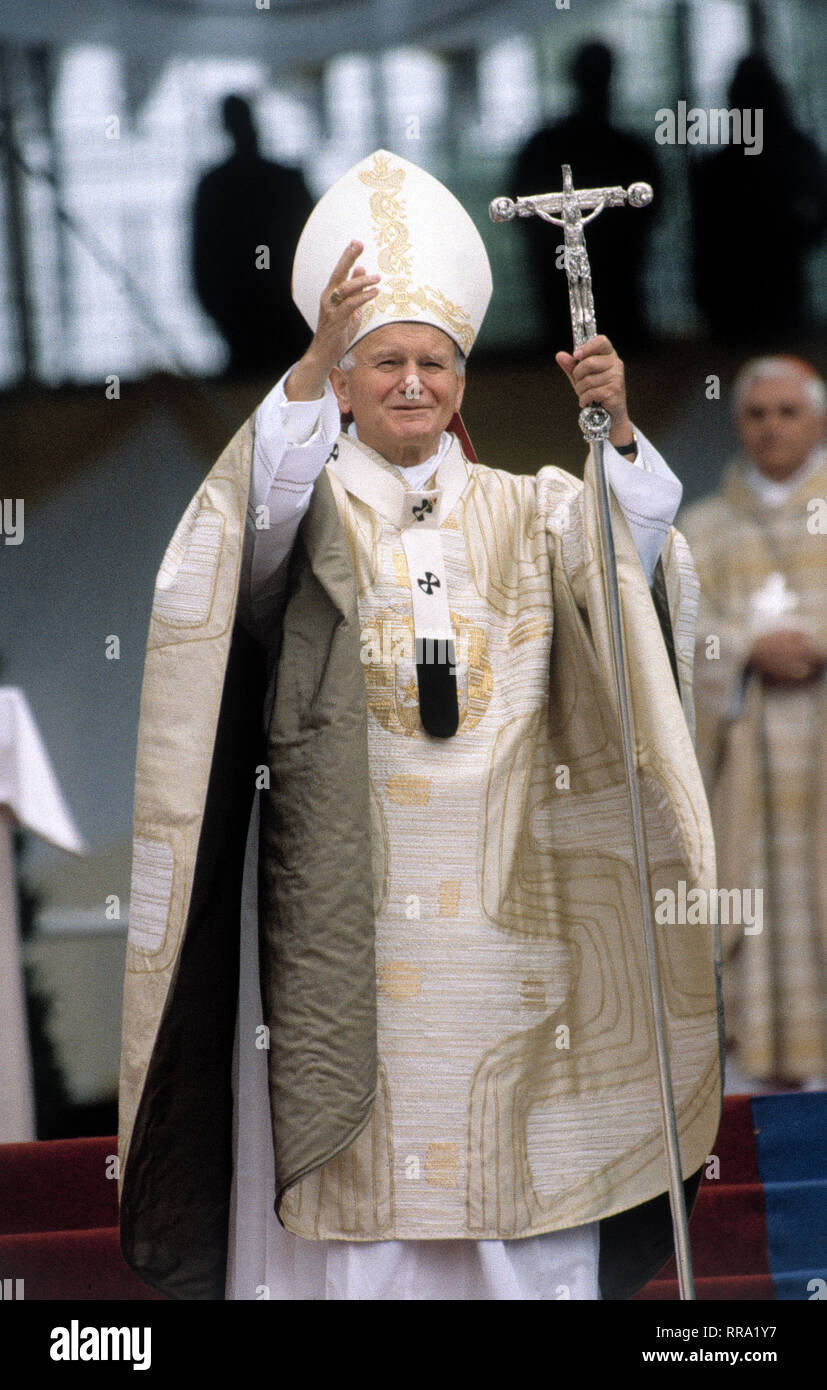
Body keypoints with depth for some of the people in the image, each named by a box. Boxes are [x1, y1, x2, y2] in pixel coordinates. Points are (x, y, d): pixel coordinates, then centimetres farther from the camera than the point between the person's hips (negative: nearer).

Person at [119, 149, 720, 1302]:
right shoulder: (316, 510, 7)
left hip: (499, 894, 2)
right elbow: (263, 515, -16)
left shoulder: (524, 514, 13)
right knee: (352, 1155, -5)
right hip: (345, 892, -2)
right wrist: (312, 363, -29)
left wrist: (617, 429, -19)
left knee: (512, 1149, 0)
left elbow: (628, 567, -3)